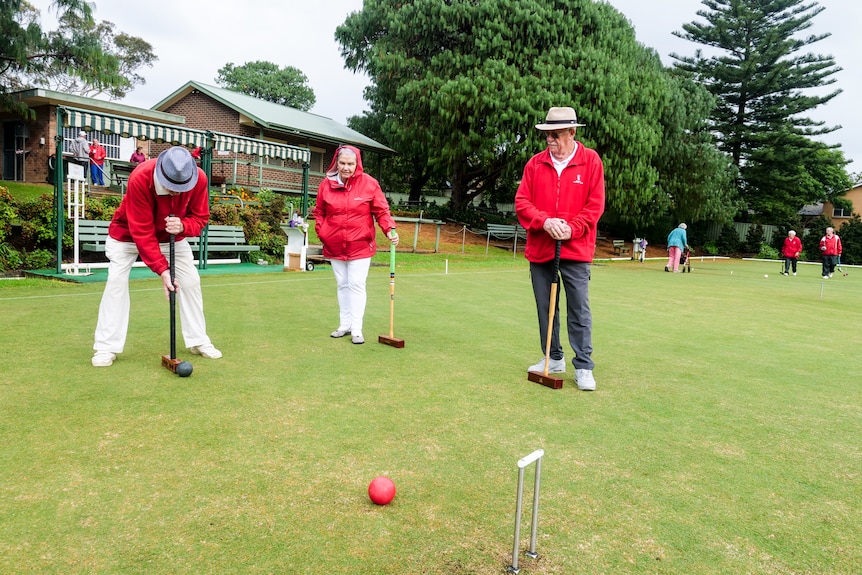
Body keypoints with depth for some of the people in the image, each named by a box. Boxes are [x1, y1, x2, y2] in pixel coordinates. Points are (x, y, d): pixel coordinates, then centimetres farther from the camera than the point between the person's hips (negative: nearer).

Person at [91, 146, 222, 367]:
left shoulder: (199, 178, -29)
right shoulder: (140, 178, -38)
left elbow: (200, 217, -15)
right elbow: (142, 232, -35)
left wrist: (183, 226, -39)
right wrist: (162, 269, -40)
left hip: (172, 234, 3)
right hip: (128, 232, -3)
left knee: (191, 281, -3)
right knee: (116, 281, -12)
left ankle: (199, 341, 9)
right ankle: (107, 347, -2)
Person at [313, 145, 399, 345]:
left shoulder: (369, 183, -9)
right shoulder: (327, 184, -1)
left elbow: (381, 210, -8)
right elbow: (319, 212, 10)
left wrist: (390, 229, -24)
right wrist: (321, 232, 1)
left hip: (360, 245, -3)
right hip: (335, 246, 3)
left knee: (357, 285, -3)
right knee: (342, 285, 13)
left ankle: (356, 329, 4)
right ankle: (344, 325, 25)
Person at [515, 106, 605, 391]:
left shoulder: (591, 160, 0)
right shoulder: (535, 163, 6)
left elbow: (595, 205, -3)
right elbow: (521, 202, 2)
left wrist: (571, 228, -16)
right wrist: (545, 221, -14)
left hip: (575, 249, -3)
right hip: (540, 249, 3)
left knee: (579, 310, -2)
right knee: (545, 308, 11)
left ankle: (583, 367, 8)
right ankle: (554, 359, 26)